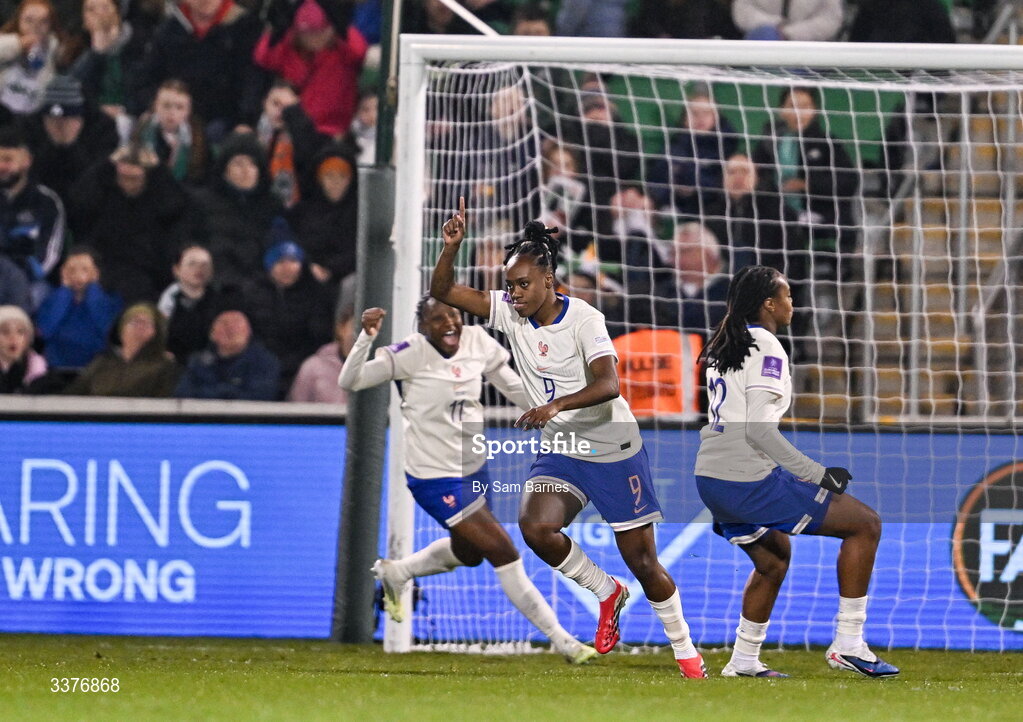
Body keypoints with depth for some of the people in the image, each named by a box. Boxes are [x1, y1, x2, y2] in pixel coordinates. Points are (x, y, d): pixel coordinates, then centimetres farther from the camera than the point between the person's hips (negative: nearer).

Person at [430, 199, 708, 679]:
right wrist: (451, 248, -21)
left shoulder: (583, 318, -18)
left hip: (614, 449, -5)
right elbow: (443, 292, -3)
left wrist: (555, 405, -46)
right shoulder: (509, 312, -3)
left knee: (643, 562, 0)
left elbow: (608, 384, -31)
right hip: (560, 452, 5)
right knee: (535, 526, -24)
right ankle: (607, 593, 2)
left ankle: (685, 651, 21)